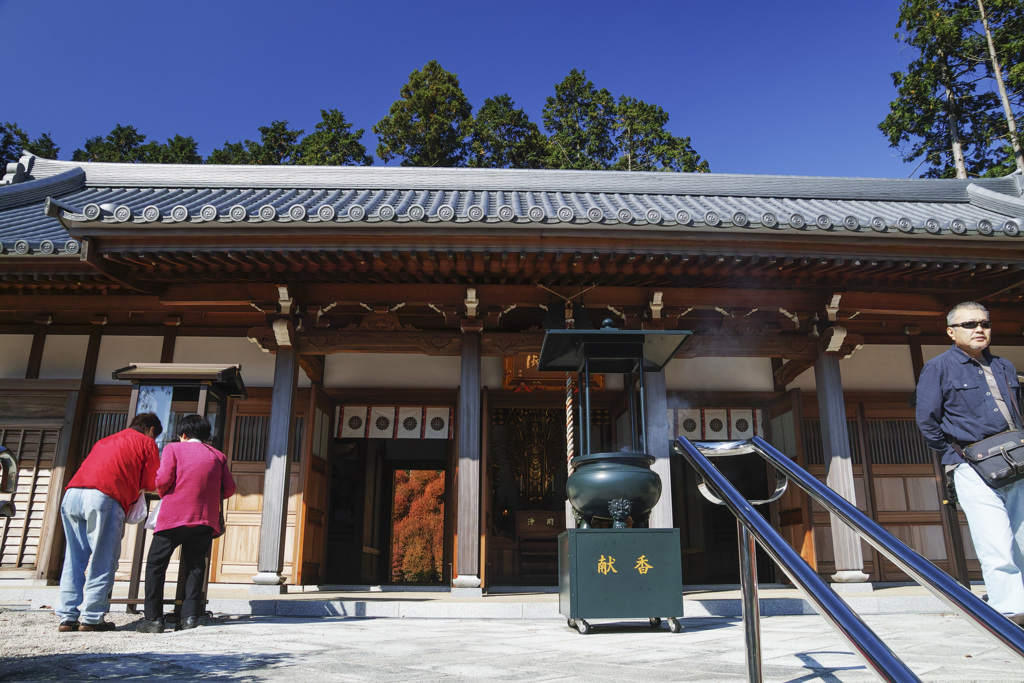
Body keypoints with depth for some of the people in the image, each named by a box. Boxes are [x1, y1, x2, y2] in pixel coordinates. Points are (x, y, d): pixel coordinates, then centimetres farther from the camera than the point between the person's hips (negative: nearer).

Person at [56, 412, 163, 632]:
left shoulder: (105, 441, 34)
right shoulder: (147, 443, 15)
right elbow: (150, 484, 14)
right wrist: (134, 483, 36)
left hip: (72, 494, 6)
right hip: (104, 498, -6)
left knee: (74, 559, 11)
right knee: (103, 562, 0)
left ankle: (68, 617, 11)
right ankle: (91, 618, 0)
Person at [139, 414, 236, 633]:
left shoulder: (173, 449, 5)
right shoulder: (217, 455, 13)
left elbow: (164, 479, -7)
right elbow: (229, 488, 7)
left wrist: (163, 495, 13)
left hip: (174, 516, -3)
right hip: (206, 518, 3)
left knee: (156, 564, 8)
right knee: (195, 566, 11)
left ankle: (153, 618, 5)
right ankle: (190, 615, 5)